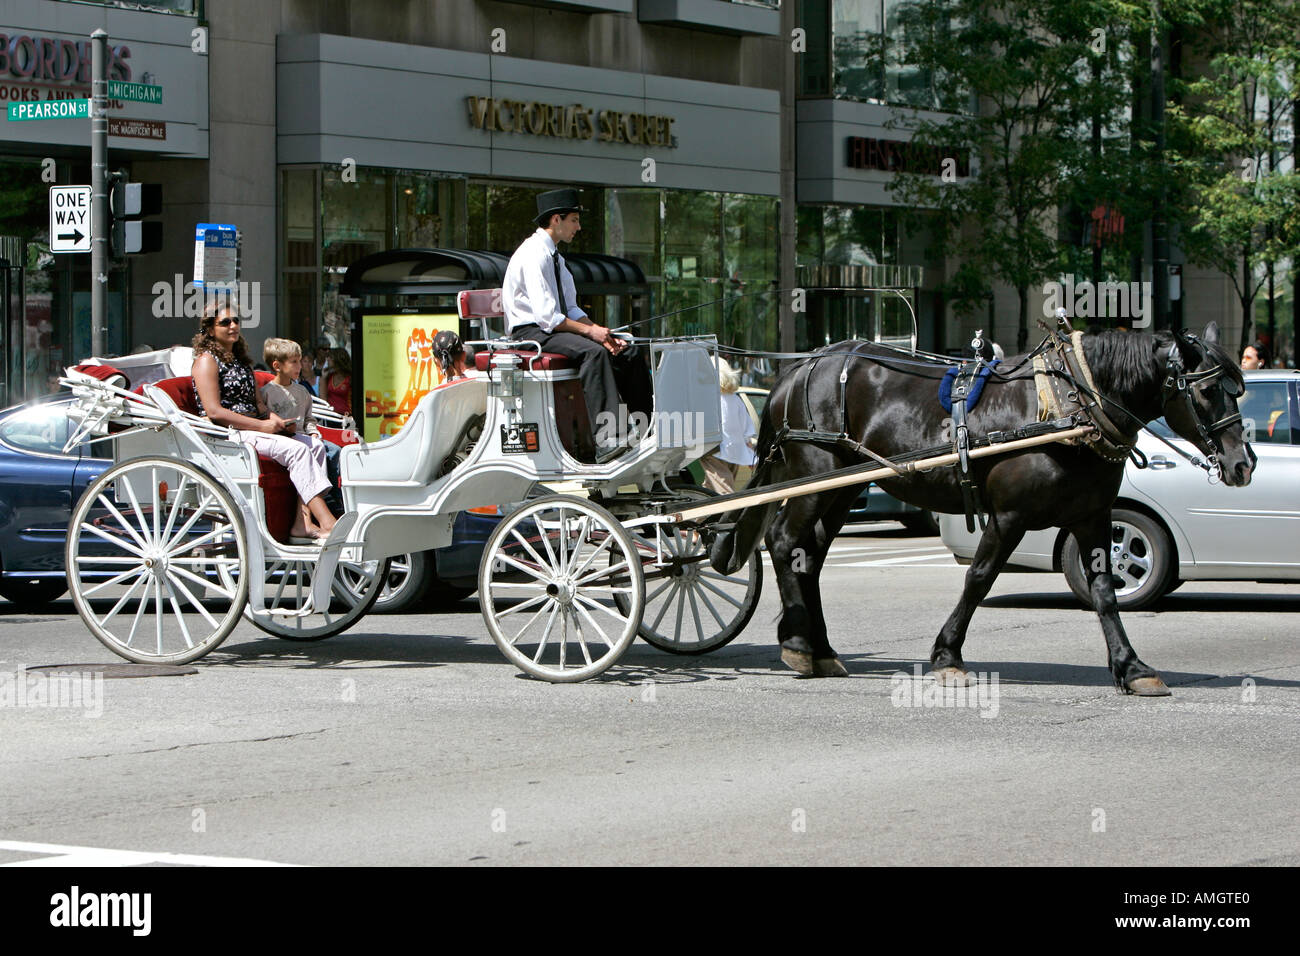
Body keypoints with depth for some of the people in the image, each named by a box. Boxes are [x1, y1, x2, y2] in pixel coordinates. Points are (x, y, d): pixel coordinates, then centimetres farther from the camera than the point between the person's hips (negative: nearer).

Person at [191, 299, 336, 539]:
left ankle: (302, 523, -23)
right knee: (297, 450, -26)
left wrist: (277, 421, 0)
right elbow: (214, 411, -16)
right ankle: (327, 523, -34)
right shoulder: (207, 360, -5)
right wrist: (261, 426, -17)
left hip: (253, 428, 9)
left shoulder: (240, 360, 23)